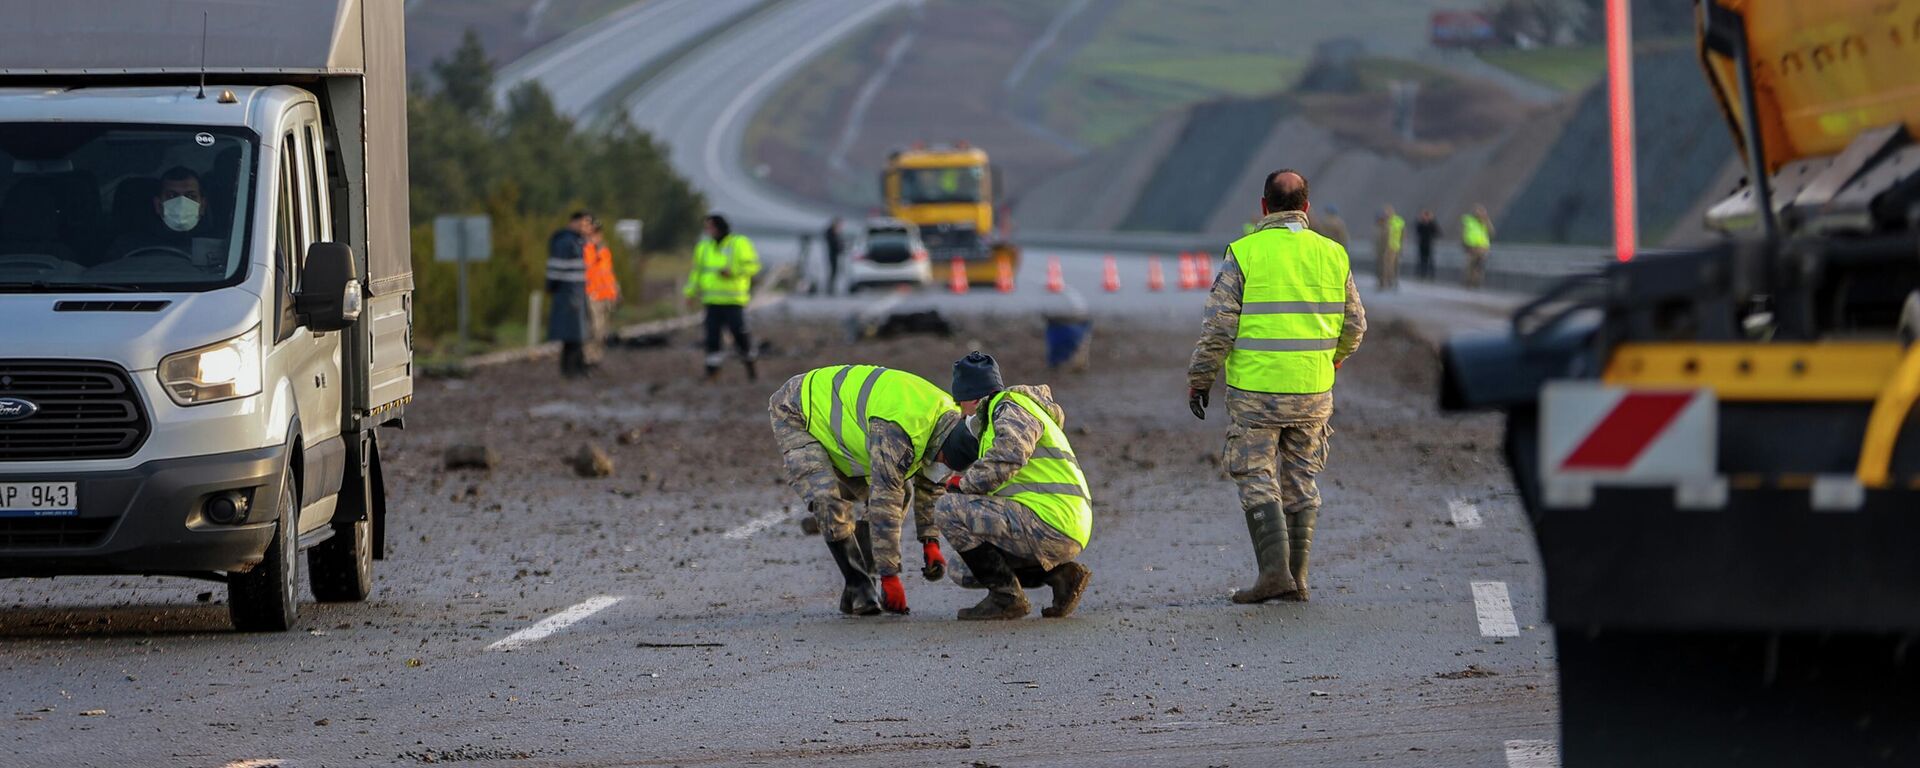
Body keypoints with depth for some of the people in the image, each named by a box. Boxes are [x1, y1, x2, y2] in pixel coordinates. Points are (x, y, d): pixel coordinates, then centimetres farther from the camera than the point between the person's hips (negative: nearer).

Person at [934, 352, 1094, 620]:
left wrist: (962, 484, -11)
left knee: (948, 510, -15)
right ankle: (1062, 573, 11)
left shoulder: (1011, 409, -3)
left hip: (1050, 525, -10)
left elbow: (1006, 459, -22)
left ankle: (1005, 597, -13)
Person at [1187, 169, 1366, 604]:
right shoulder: (1332, 255, 3)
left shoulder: (1245, 254, -9)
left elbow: (1218, 327, -10)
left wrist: (1199, 380, 1)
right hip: (1313, 393, 4)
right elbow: (1354, 325, 11)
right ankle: (1297, 578, 11)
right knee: (1300, 484, 12)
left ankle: (1275, 571, -11)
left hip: (1255, 391, -4)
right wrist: (1336, 356, 32)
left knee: (1258, 482, 2)